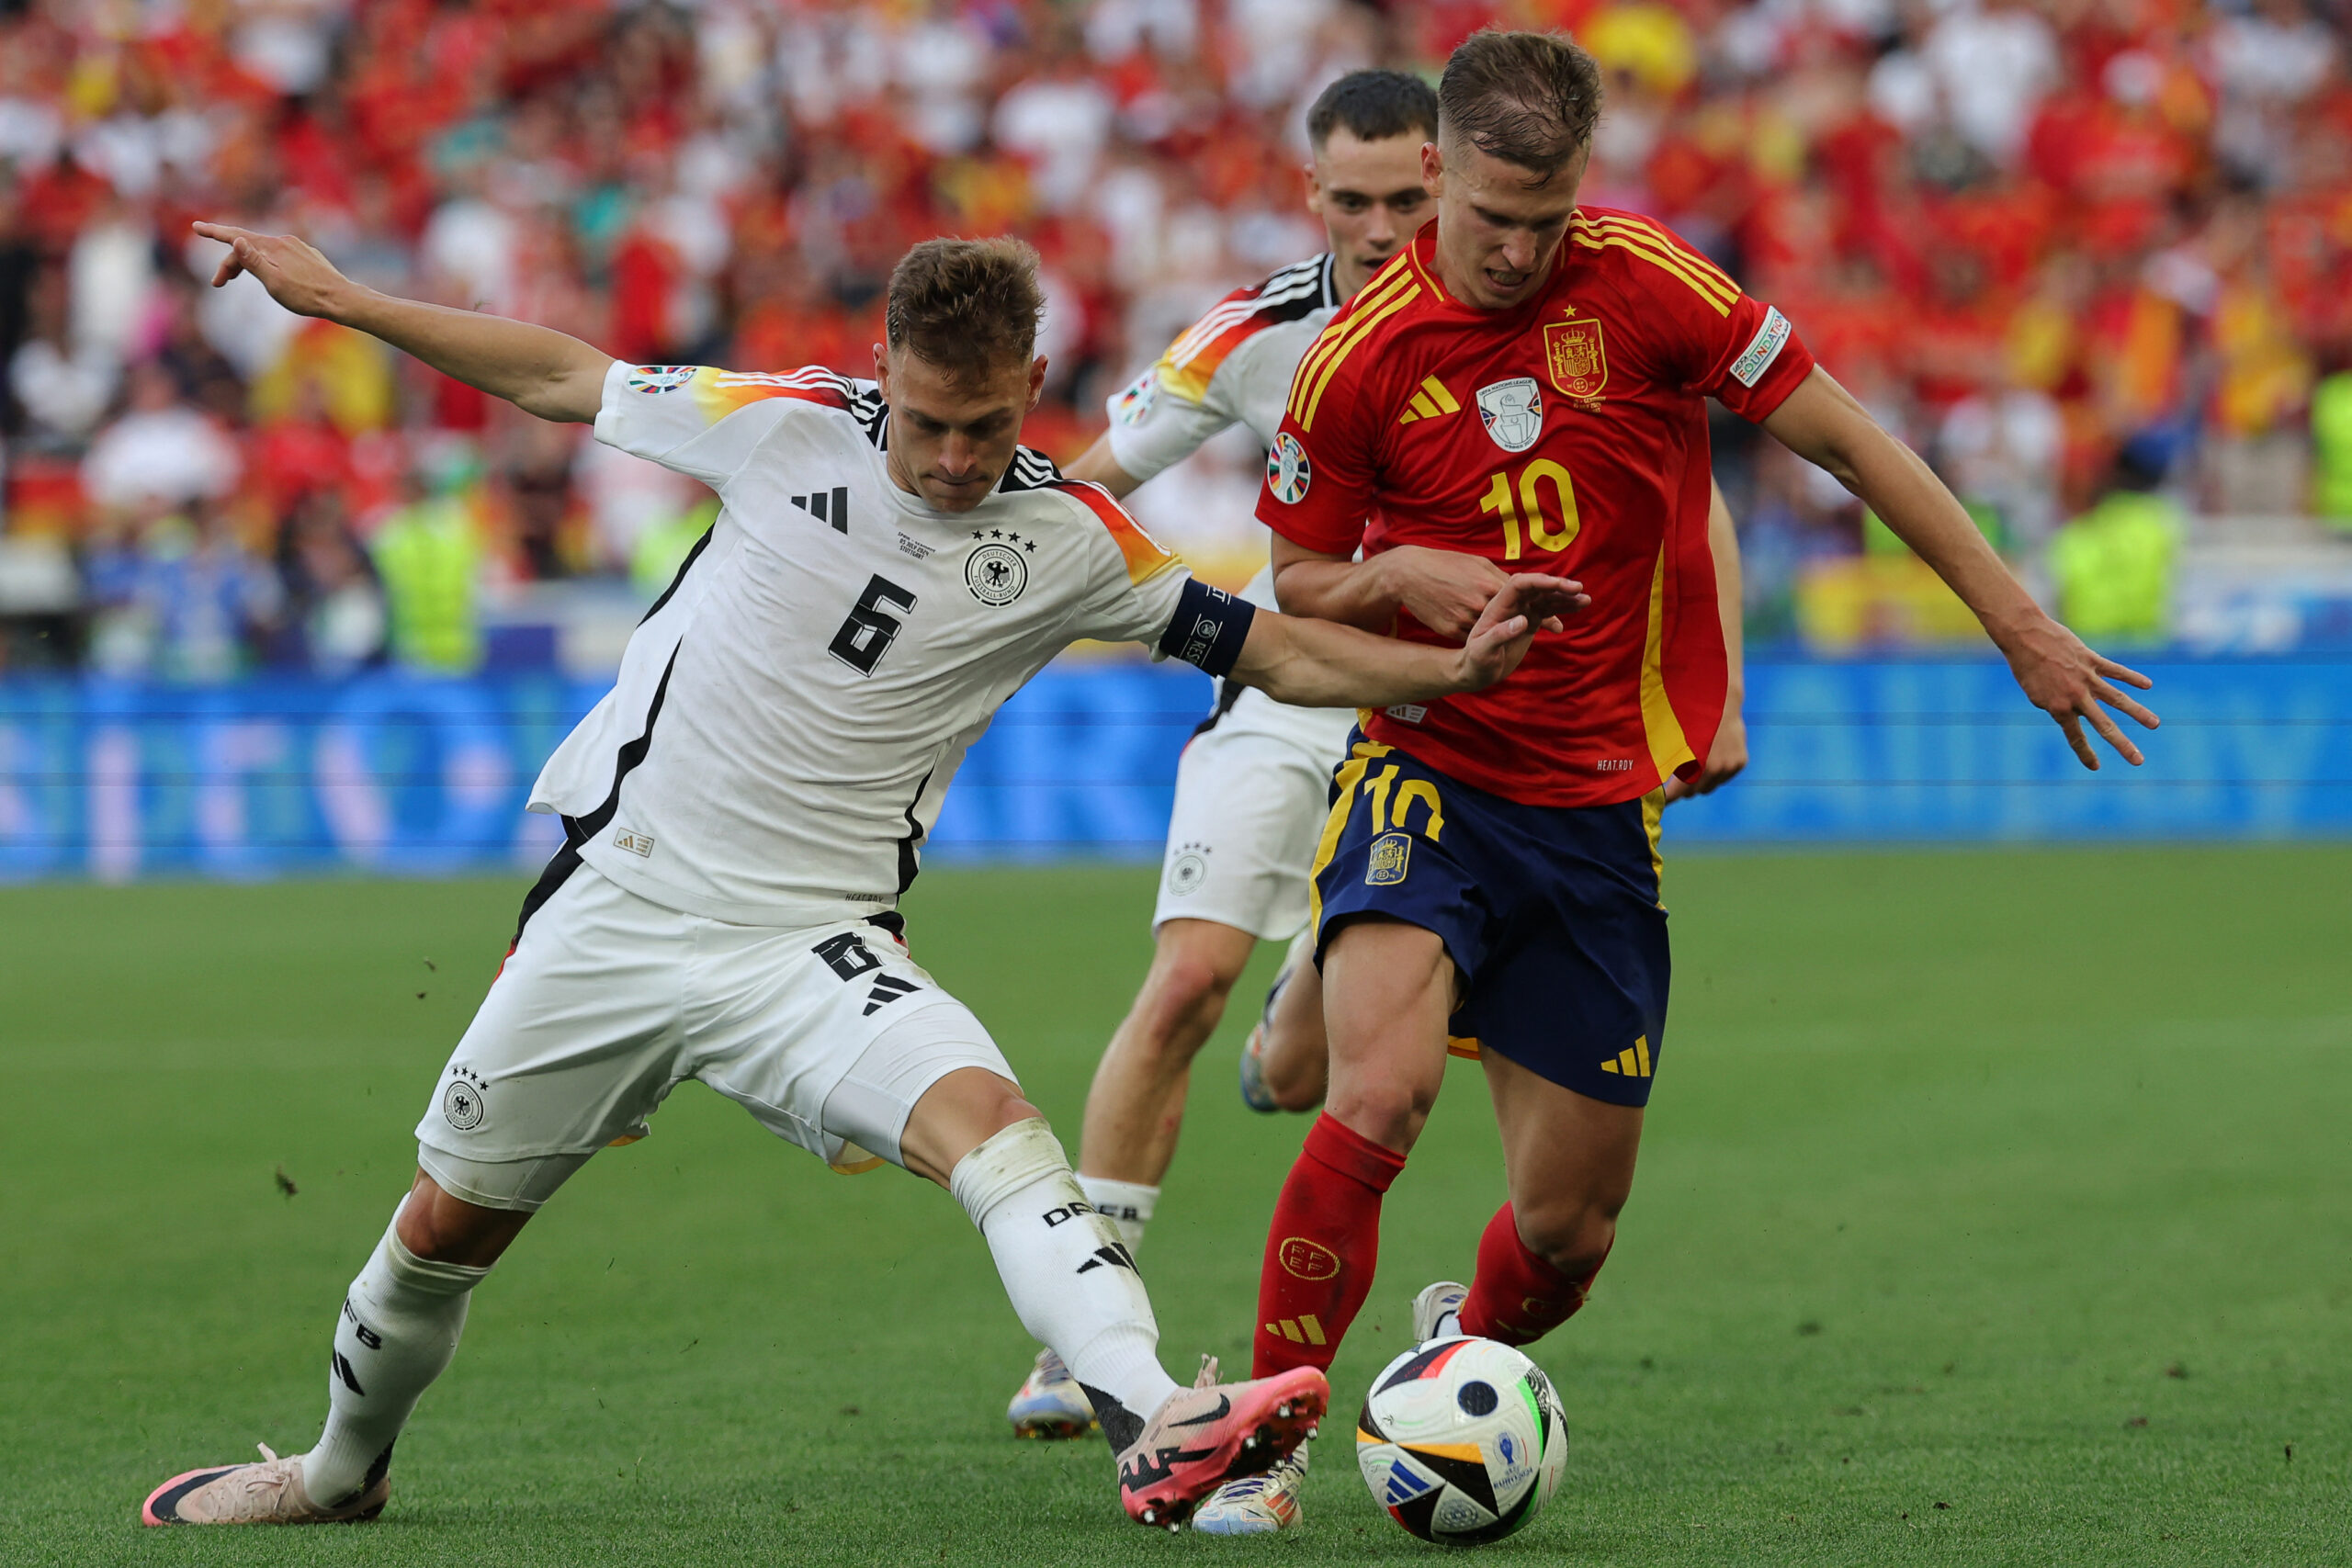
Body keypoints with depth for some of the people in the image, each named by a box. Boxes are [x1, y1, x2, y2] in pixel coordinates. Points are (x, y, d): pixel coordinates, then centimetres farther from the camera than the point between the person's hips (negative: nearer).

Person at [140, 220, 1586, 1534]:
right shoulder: (787, 427, -6)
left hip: (812, 943, -1)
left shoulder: (1071, 543, -4)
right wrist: (334, 296, 10)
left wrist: (1454, 666, -11)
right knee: (447, 1225, 11)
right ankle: (342, 1472, 39)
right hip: (615, 913, 1)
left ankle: (1156, 1430, -45)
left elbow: (1277, 650, 3)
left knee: (991, 1124, -29)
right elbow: (563, 376, 7)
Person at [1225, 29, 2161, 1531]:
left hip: (1602, 813, 1)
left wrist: (2020, 625, 1)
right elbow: (1298, 589, 6)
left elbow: (1844, 440, 1)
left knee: (1573, 1227, 5)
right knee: (1377, 1098, -28)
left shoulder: (1643, 283, -7)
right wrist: (1398, 577, -17)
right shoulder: (1359, 358, -6)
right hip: (1429, 775, -1)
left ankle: (1464, 1351, 40)